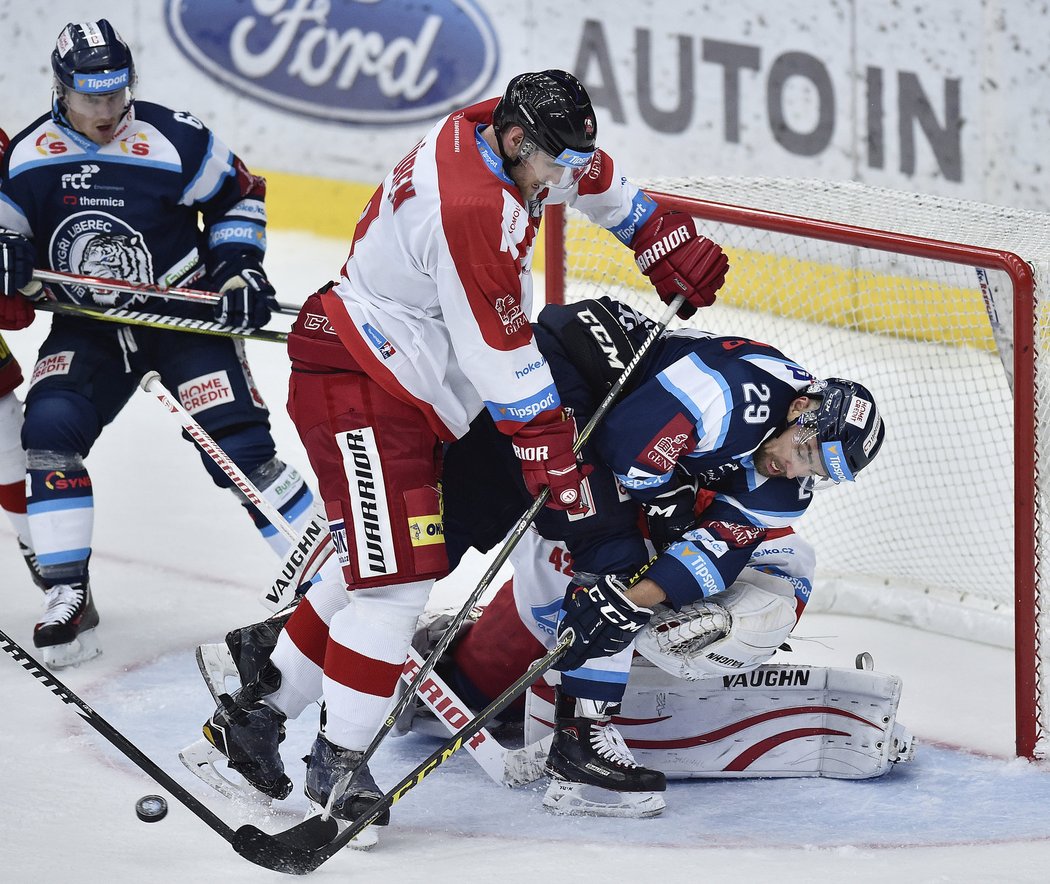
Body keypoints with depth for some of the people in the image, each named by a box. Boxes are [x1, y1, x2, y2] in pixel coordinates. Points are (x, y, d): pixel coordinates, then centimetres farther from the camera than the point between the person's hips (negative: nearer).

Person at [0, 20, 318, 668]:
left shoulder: (176, 142, -15)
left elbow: (239, 196, 1)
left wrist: (238, 267, -8)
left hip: (185, 314, -3)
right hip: (88, 329, 3)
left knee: (238, 448, -13)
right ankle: (69, 598, -11)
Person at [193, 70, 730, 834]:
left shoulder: (503, 133, 1)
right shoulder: (472, 210, -27)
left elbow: (598, 183, 24)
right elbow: (503, 357, -22)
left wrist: (671, 247, 28)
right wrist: (552, 454, -15)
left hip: (410, 391, 10)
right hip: (358, 382, -10)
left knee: (388, 572, 13)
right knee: (395, 578, -13)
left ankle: (257, 710, 20)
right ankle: (339, 764, -8)